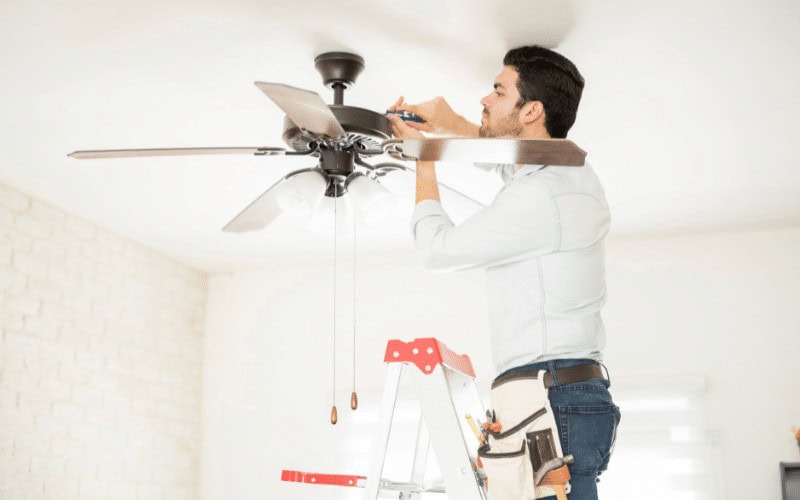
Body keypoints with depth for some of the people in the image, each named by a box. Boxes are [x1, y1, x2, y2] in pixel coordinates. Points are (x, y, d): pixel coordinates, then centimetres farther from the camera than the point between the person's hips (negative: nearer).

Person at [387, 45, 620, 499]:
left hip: (552, 398, -10)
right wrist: (450, 121, 28)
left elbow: (439, 248, -2)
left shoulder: (540, 196, -14)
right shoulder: (571, 169, 16)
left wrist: (424, 162, 12)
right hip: (573, 394, 10)